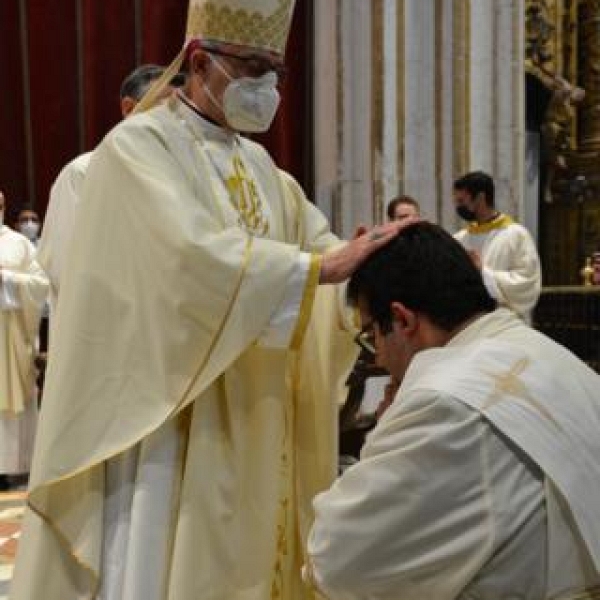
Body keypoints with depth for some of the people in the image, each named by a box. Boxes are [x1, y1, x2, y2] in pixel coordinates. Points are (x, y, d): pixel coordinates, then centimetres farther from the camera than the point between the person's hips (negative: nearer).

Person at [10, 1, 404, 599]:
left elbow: (318, 240, 6)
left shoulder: (258, 163, 13)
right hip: (169, 414, -7)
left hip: (251, 419, 7)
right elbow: (194, 253, -26)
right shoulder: (137, 146, -10)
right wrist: (324, 267, -28)